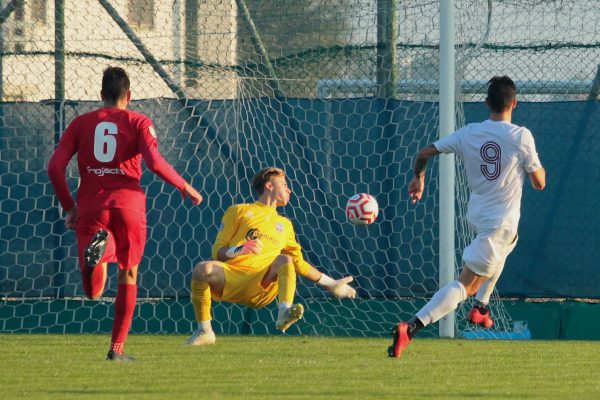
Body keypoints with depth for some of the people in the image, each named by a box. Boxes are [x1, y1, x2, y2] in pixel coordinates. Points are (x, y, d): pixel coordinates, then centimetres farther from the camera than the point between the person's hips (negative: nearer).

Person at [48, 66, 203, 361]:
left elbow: (55, 167, 4)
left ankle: (97, 247, -33)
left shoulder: (81, 123, 12)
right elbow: (154, 162, -11)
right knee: (128, 275, 18)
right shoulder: (138, 123, 5)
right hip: (128, 204, -1)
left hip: (90, 206, 1)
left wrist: (69, 207, 13)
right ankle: (117, 348, 12)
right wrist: (184, 187, 2)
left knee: (93, 291, 0)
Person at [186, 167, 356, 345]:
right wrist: (240, 250, -12)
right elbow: (218, 252, 9)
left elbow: (299, 263, 38)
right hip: (229, 279, -3)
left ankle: (284, 313, -45)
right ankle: (204, 331, -22)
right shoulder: (239, 211, 18)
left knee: (285, 260, -24)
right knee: (203, 269, -34)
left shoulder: (284, 225, 32)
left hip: (260, 289, 3)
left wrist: (330, 284, 35)